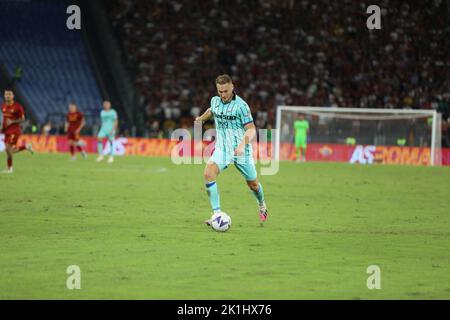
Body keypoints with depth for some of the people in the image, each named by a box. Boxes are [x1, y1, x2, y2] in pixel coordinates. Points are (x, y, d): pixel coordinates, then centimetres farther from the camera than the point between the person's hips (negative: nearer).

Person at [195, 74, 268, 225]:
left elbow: (251, 129, -18)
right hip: (222, 148, 3)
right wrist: (201, 118, 45)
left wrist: (243, 144, -35)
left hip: (241, 150, -3)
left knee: (253, 184, 11)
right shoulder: (215, 101, 1)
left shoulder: (241, 105, -16)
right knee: (208, 173, -24)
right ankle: (217, 214, -23)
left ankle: (262, 206, 46)